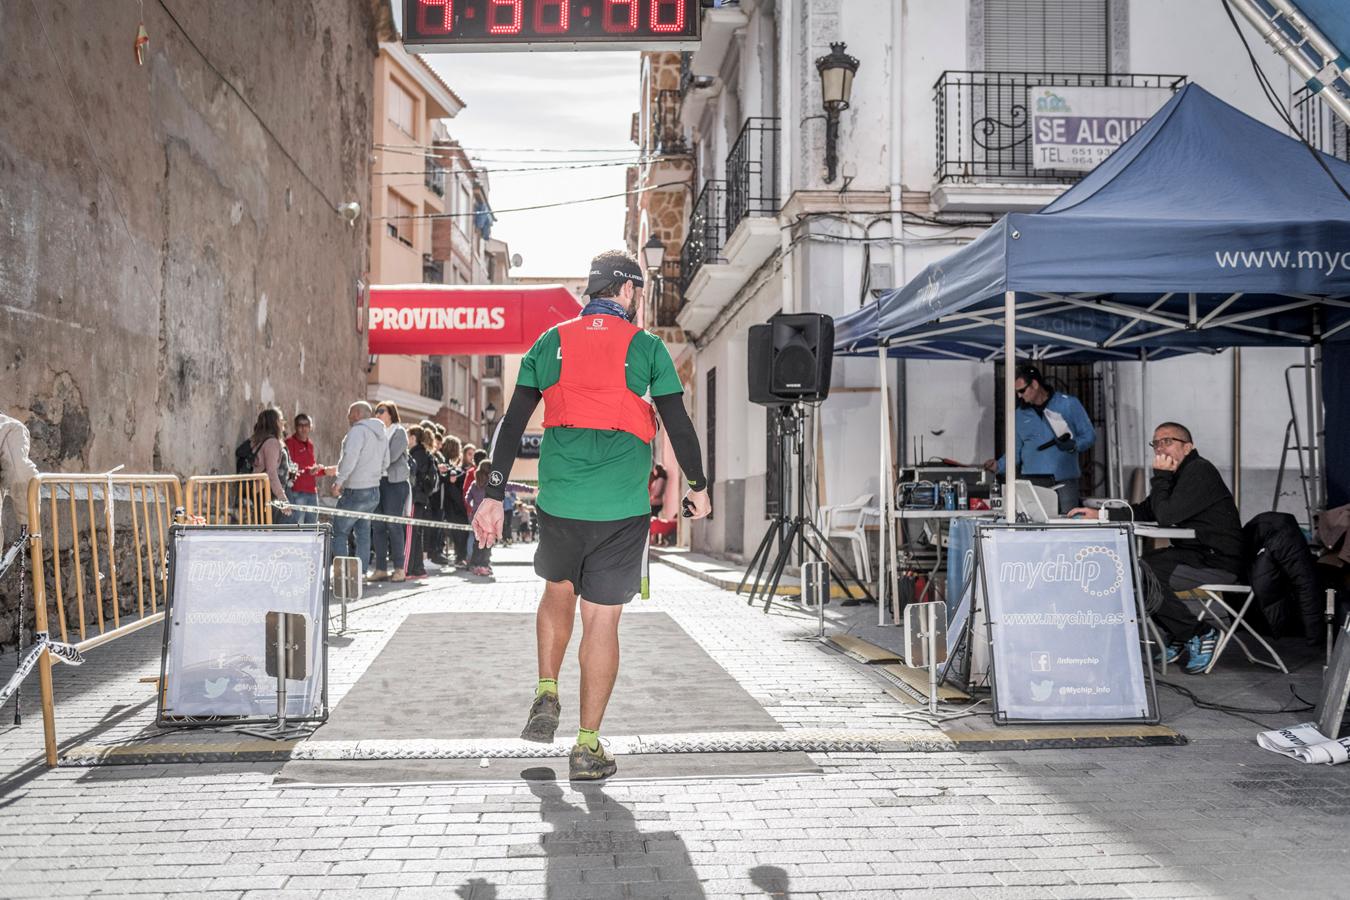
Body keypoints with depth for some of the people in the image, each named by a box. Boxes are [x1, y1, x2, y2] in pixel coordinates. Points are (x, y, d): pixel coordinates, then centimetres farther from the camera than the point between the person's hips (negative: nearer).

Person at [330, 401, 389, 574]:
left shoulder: (358, 430, -12)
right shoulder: (381, 434, 16)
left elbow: (350, 457, -25)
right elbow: (386, 463, 19)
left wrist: (339, 481, -23)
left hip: (355, 492, -8)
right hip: (374, 491, 8)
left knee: (339, 532, 0)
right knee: (363, 534, 12)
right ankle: (361, 572, 12)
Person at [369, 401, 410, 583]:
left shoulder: (399, 432, 1)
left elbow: (392, 456, -11)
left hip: (395, 482, -5)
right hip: (376, 481, 6)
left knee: (394, 525, -6)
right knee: (377, 526, 3)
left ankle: (399, 567, 1)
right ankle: (381, 568, 7)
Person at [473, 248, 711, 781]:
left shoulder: (549, 343, 9)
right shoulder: (645, 346, 2)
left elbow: (512, 425, 5)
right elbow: (678, 424, 1)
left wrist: (493, 497, 8)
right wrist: (698, 487, 14)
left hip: (558, 501, 3)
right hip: (621, 507, -2)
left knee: (558, 591, 27)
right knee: (602, 619, 3)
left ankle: (546, 697, 20)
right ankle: (587, 747, 8)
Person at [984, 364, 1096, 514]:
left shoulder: (1069, 404, 3)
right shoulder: (1021, 414, 12)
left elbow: (1089, 435, 4)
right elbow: (1016, 450, 15)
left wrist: (1073, 445, -14)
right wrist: (999, 465, 0)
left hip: (1065, 484, -2)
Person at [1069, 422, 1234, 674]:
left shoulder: (1199, 471, -15)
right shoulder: (1178, 473, 17)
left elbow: (1166, 516, -23)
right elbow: (1143, 512, 17)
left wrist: (1161, 476, -9)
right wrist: (1099, 514, 6)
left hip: (1219, 562, -10)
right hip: (1195, 554, 10)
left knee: (1142, 576, -22)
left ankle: (1199, 634, -7)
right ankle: (1178, 637, 13)